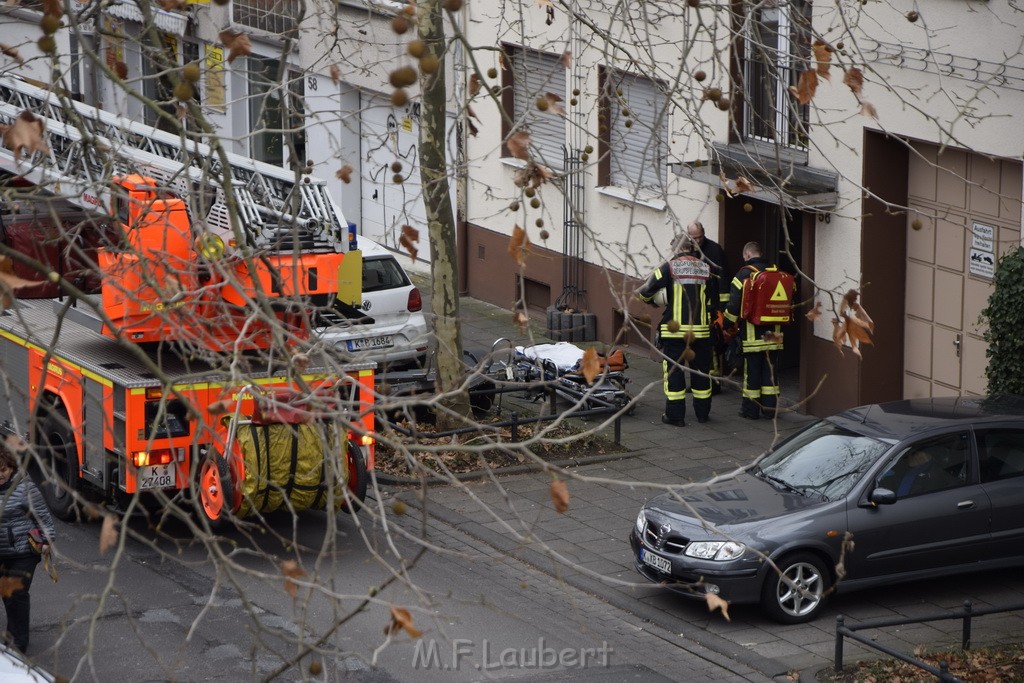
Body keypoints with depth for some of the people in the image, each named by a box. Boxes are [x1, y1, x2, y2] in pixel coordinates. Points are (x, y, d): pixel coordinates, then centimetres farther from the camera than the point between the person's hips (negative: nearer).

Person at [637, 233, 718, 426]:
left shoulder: (669, 267, -4)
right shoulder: (706, 269, 7)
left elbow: (646, 292, -6)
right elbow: (713, 302, 11)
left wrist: (652, 300, 16)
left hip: (674, 329, -3)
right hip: (701, 330, 3)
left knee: (674, 371, 3)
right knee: (700, 371, 14)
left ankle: (675, 415, 2)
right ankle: (702, 412, 23)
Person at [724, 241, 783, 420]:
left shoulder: (745, 273, -9)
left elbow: (735, 303, -15)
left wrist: (730, 321, -1)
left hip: (752, 333, -5)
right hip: (774, 332, 5)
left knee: (752, 370, 3)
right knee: (771, 369, 10)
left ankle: (750, 409, 7)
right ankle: (770, 408, 13)